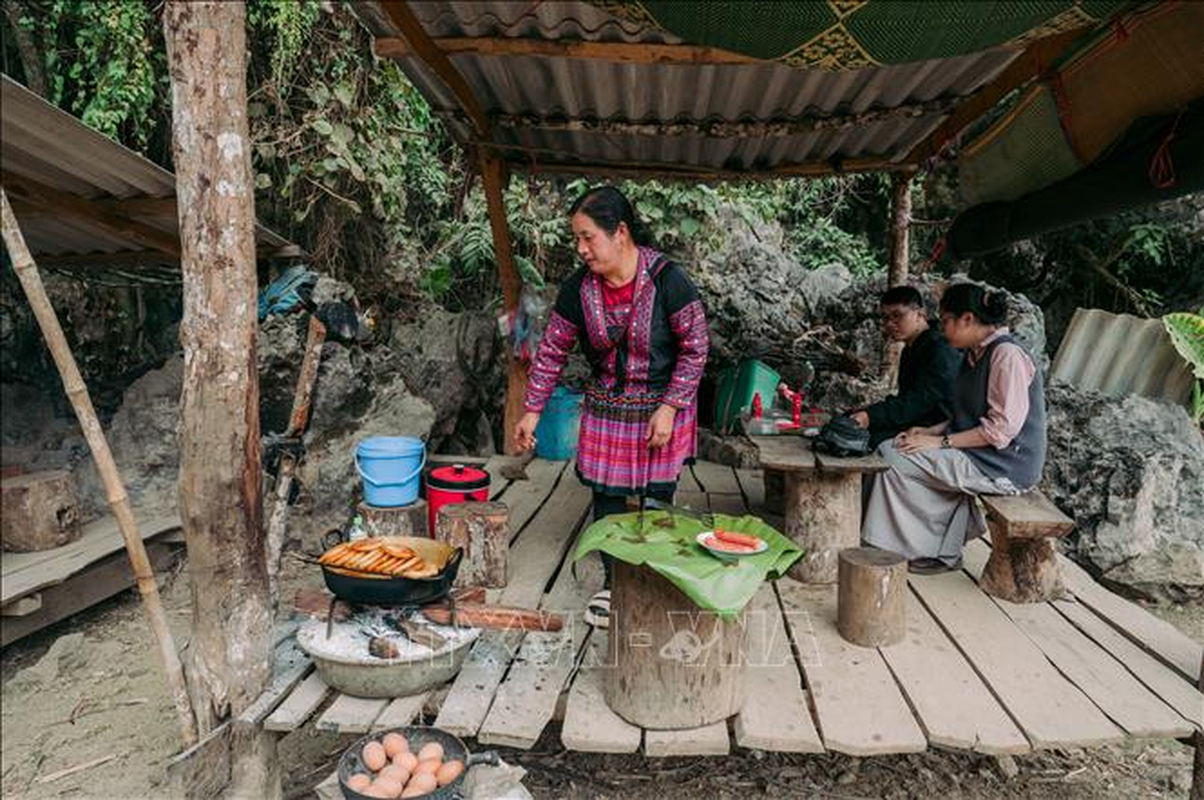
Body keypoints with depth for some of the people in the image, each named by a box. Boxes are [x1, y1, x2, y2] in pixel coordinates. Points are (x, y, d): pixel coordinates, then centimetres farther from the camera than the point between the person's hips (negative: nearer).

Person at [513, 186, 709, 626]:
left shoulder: (667, 280, -19)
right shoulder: (577, 289, -8)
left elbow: (696, 348, -12)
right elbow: (552, 352, 1)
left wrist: (668, 409, -17)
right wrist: (532, 411, 1)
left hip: (661, 407, -3)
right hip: (605, 409, 3)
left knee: (657, 502, 4)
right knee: (607, 499, 8)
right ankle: (613, 582, 27)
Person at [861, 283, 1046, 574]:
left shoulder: (1007, 355, -17)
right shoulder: (976, 355, 13)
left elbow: (1003, 427, -21)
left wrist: (941, 442, -20)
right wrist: (930, 431, 3)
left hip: (1005, 466, -10)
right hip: (977, 455, 10)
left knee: (895, 459, -18)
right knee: (890, 449, -2)